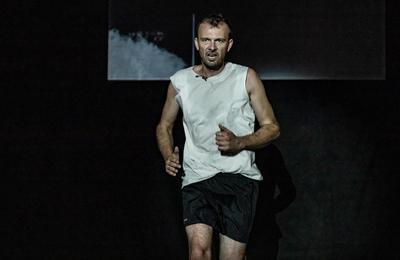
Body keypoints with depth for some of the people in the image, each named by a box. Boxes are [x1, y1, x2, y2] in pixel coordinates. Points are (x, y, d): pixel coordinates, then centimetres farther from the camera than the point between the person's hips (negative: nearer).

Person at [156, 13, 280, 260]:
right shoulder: (180, 81, 10)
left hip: (239, 177, -1)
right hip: (197, 178, 1)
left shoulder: (246, 77, 4)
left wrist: (239, 143, -11)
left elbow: (272, 127, 7)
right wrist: (169, 156, 5)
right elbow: (164, 126, 25)